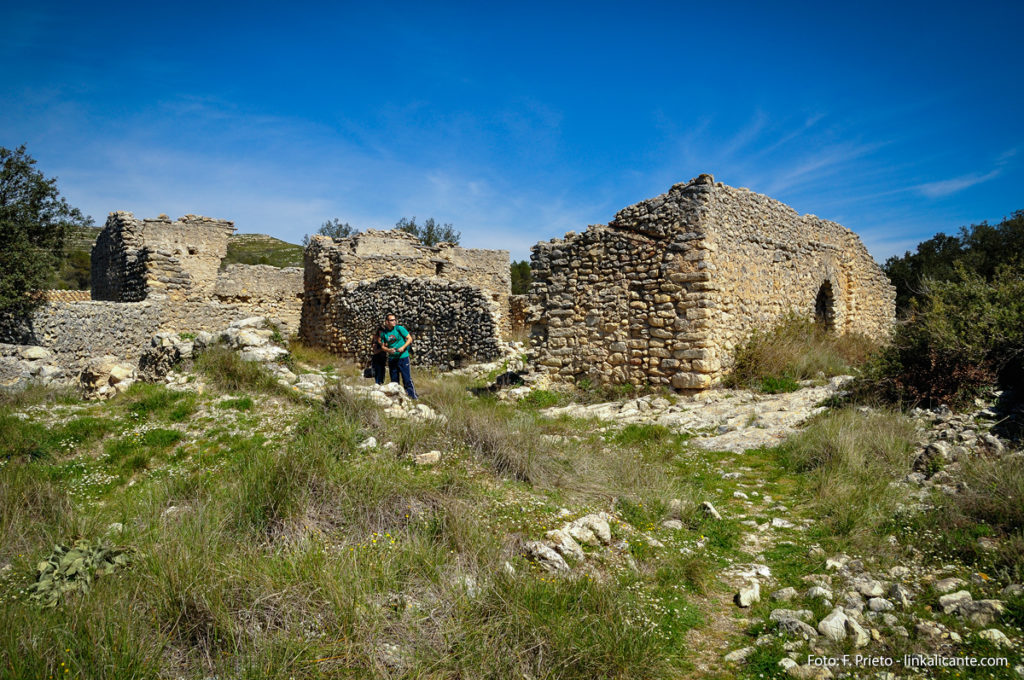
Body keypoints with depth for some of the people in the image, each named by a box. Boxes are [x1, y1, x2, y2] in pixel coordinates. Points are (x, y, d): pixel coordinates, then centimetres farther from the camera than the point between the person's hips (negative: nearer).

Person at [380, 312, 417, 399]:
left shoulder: (400, 328, -6)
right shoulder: (384, 333, 4)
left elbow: (410, 338, -3)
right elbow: (383, 346, 10)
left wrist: (403, 347, -18)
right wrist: (388, 350, -12)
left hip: (402, 357, -4)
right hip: (391, 358, 4)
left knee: (406, 378, -7)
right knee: (394, 379, 10)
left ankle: (413, 396, -5)